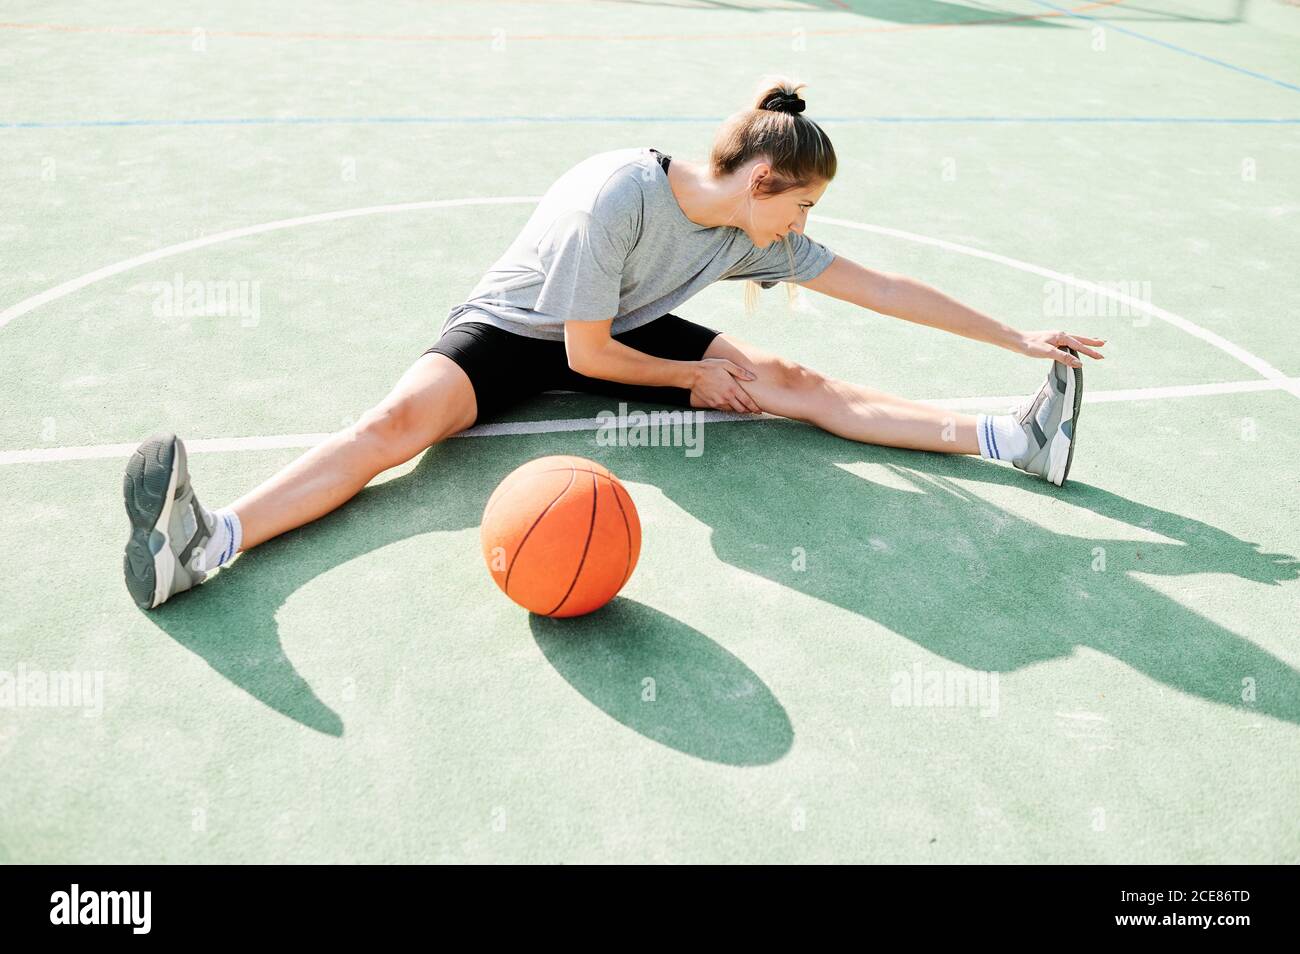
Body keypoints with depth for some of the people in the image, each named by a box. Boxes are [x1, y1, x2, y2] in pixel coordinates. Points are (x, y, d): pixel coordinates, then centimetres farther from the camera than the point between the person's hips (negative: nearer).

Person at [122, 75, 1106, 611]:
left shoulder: (756, 235, -11)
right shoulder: (616, 197, -31)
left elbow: (883, 288, -5)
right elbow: (588, 354, -25)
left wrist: (1020, 336, -1)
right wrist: (691, 377, -12)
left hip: (624, 332, 5)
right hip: (509, 328, -5)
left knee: (793, 381, -11)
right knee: (404, 419, -33)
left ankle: (1007, 436, -13)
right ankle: (206, 543, -46)